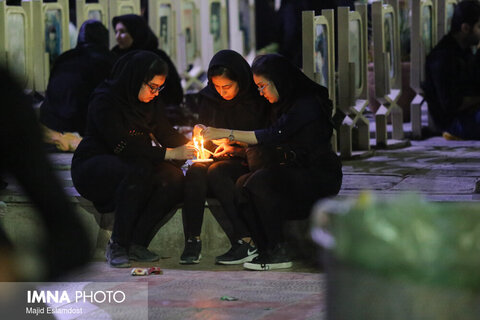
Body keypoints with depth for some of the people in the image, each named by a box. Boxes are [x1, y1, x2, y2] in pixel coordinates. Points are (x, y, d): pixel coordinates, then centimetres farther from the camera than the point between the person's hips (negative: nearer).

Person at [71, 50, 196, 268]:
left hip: (137, 162, 7)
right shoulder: (105, 101, -18)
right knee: (138, 171, -38)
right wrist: (169, 153, -26)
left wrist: (191, 147, -10)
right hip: (93, 166, -7)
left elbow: (165, 133, 9)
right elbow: (122, 146, -25)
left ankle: (137, 243, -20)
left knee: (173, 177, -23)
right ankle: (117, 247, -28)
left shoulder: (151, 101, 5)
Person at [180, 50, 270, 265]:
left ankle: (246, 242, -37)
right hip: (218, 160, 4)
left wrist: (235, 150, -18)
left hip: (245, 164, -4)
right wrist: (199, 132, -7)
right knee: (195, 170, -29)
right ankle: (192, 241, -34)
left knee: (216, 171, -34)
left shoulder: (258, 100, -7)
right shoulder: (208, 98, 8)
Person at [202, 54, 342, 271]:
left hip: (320, 177, -9)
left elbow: (273, 136, -25)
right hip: (293, 175, 9)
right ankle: (264, 249, -13)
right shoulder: (282, 105, 14)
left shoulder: (306, 104, -15)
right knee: (243, 184, -13)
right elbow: (273, 144, 15)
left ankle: (279, 253, -23)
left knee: (261, 182, -29)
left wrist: (228, 133, -25)